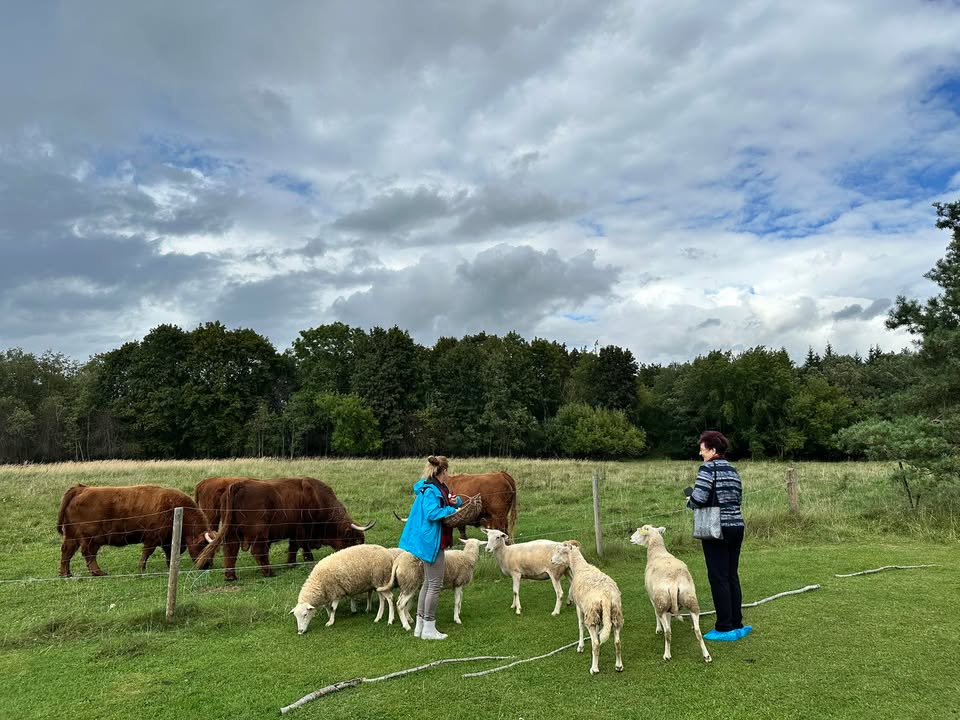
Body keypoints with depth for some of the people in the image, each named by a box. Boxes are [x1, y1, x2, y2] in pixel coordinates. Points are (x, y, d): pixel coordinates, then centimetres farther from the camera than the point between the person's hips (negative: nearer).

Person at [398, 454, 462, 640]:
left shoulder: (440, 488, 12)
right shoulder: (431, 489, -18)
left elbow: (448, 503, 19)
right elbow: (432, 513, -28)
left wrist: (456, 501, -3)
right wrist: (452, 510, -18)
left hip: (430, 542, 11)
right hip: (432, 542, -11)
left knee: (428, 583, 17)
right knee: (435, 584, -3)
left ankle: (420, 625, 24)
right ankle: (428, 628, 6)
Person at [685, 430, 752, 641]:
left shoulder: (708, 468, -11)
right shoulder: (733, 470, 13)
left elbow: (699, 498, -19)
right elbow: (737, 499, 15)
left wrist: (689, 502, 1)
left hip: (717, 529, -8)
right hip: (737, 526, 8)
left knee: (718, 578, 0)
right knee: (732, 576, 14)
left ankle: (724, 628, 5)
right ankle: (737, 625, 20)